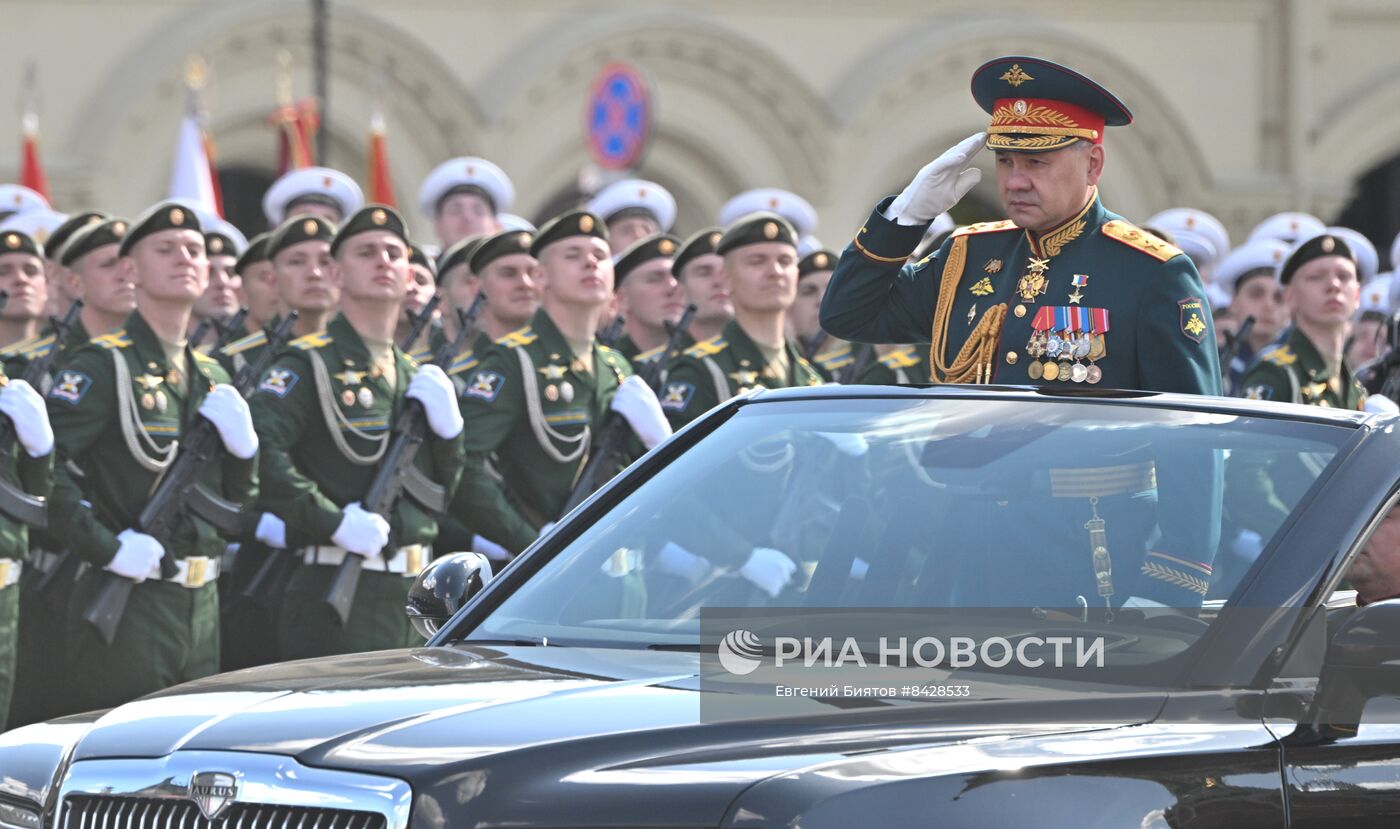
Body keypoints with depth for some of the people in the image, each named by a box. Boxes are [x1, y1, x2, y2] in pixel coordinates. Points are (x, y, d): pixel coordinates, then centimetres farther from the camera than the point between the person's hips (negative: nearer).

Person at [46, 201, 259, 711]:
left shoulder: (212, 378, 16)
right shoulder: (103, 367, -7)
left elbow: (236, 498, 22)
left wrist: (242, 443, 2)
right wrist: (105, 548, -20)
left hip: (202, 605, 7)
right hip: (128, 605, -7)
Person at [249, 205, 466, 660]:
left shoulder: (415, 377, 19)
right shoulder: (308, 365, -5)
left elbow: (442, 486, 19)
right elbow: (259, 454, -20)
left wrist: (448, 426, 1)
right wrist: (334, 522, -23)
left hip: (413, 590, 7)